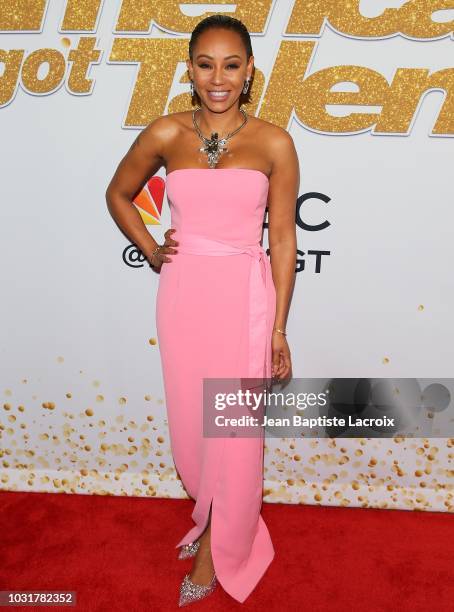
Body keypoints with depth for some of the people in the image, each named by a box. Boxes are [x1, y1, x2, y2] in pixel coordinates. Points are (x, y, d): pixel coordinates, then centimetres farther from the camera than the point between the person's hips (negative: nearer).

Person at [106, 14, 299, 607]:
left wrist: (279, 328, -1)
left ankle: (217, 550, 30)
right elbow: (118, 193, 18)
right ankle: (211, 512, 43)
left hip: (244, 295, -2)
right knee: (189, 420, 13)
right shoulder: (165, 134, 2)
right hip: (182, 291, 2)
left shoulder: (273, 142, -2)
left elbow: (282, 237, -1)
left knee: (234, 427, 5)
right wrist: (151, 250, 4)